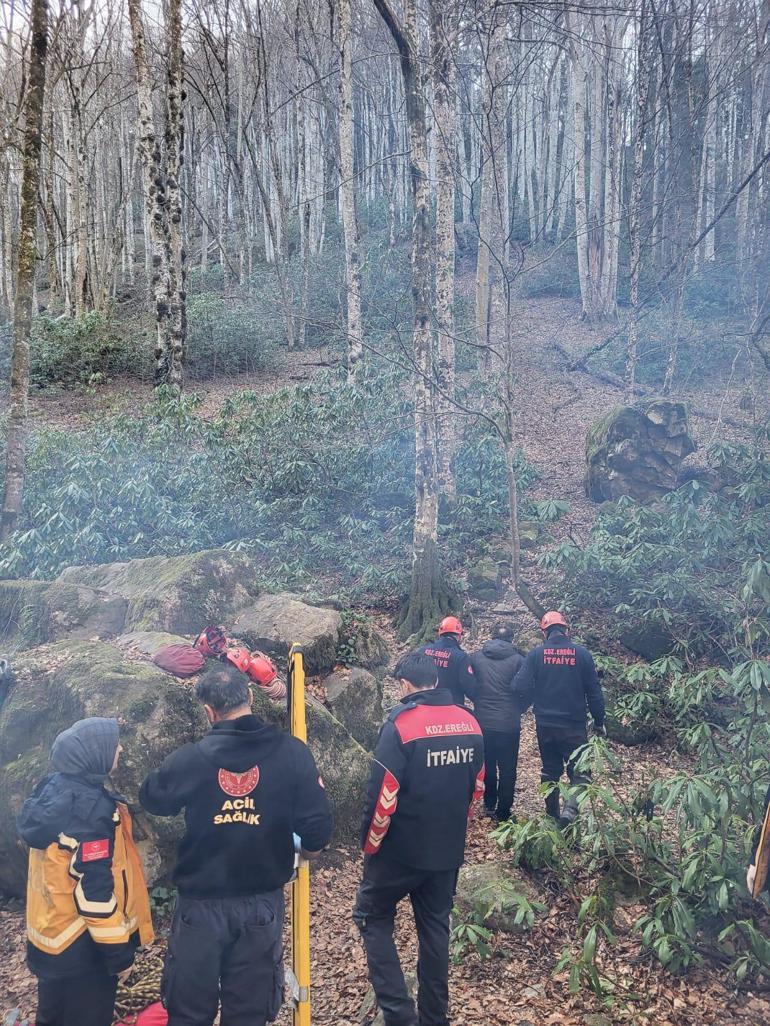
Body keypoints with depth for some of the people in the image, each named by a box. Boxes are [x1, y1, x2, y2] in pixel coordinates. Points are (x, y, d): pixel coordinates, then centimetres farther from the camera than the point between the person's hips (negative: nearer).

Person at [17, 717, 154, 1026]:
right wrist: (118, 950, -18)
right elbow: (94, 888, -25)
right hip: (82, 949, -9)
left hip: (48, 938, 9)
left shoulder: (51, 789, 2)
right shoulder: (92, 807, -26)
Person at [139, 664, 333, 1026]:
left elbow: (151, 798, 6)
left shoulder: (190, 758, -13)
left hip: (201, 904, 0)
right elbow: (317, 828, -12)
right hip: (262, 904, 1)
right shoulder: (292, 752, -12)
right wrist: (306, 851, 10)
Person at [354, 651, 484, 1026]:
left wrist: (369, 843, -5)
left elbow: (383, 795, -20)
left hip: (401, 848, -5)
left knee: (373, 918, 12)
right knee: (435, 928, 18)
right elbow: (477, 786, 10)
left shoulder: (401, 724, -18)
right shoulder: (469, 723, 1)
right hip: (448, 850, 6)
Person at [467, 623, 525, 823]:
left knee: (487, 766, 21)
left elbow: (468, 686, 2)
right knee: (507, 769, 10)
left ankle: (489, 805, 30)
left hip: (483, 722, 3)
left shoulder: (476, 657, -2)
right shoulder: (517, 660, -8)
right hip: (509, 724, -2)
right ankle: (502, 813, 13)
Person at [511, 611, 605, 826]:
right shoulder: (581, 653, -4)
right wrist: (599, 721, 8)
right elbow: (594, 691, -2)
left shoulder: (536, 654, -5)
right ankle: (570, 808, -19)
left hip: (545, 725, 2)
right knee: (579, 771, 5)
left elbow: (521, 689, -10)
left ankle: (552, 815, 24)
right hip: (574, 725, -2)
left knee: (550, 770, 17)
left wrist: (520, 710, 9)